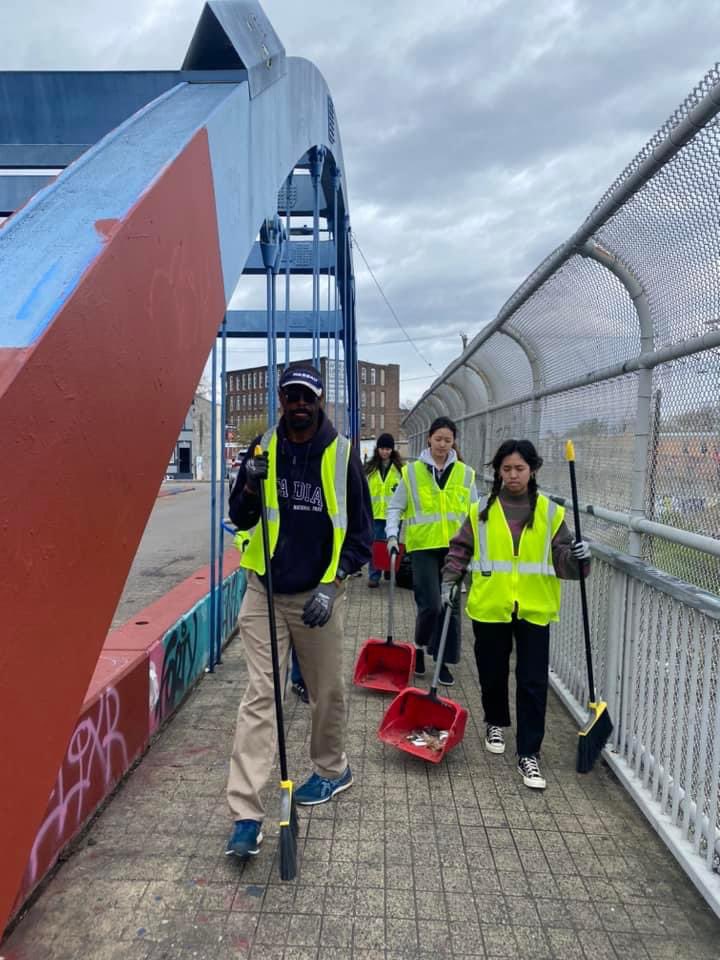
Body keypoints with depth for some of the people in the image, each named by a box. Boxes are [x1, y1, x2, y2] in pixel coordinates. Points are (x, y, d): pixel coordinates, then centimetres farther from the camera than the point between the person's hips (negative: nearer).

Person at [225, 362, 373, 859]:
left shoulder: (342, 453, -6)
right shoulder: (263, 447, 1)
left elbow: (361, 531, -3)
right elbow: (241, 520, 5)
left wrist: (332, 585, -12)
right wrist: (251, 486, -16)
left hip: (318, 595, -1)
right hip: (264, 592, 1)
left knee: (327, 692, 14)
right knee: (259, 695, -1)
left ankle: (332, 770, 40)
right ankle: (247, 813, 6)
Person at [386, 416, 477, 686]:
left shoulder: (465, 473, 7)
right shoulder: (412, 471, 1)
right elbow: (396, 507, 3)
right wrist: (392, 535, -10)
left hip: (454, 547, 3)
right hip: (423, 546, -2)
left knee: (451, 606, 6)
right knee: (430, 605, -7)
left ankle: (444, 661, 21)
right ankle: (420, 647, 22)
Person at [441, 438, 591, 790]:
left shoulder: (550, 513, 0)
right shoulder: (482, 510, 1)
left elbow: (561, 559, 0)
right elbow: (460, 549, 8)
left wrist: (577, 556, -21)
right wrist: (448, 583, -2)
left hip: (534, 610, -1)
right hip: (490, 608, 1)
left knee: (533, 683, 1)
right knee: (492, 673, 16)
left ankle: (528, 754, 14)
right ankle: (495, 723, 43)